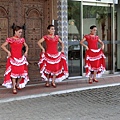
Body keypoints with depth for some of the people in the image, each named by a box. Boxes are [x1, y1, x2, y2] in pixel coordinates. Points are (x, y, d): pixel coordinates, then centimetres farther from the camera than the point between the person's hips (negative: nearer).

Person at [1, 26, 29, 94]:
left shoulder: (22, 39, 7)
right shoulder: (10, 39, -6)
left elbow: (26, 46, 22)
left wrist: (26, 52, 5)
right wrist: (8, 52, -14)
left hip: (20, 58, 5)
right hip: (13, 58, -4)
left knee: (22, 73, 4)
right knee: (14, 73, -3)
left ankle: (17, 85, 27)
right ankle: (14, 88, 5)